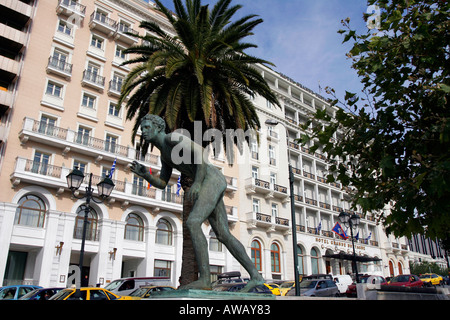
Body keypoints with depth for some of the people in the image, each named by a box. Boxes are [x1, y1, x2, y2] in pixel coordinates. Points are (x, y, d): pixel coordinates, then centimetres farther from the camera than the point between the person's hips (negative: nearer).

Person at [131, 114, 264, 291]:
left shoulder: (172, 137, -3)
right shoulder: (165, 155, 26)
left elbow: (200, 150, -18)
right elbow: (162, 184, 21)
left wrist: (197, 182, -25)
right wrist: (144, 173, 4)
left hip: (212, 180, -10)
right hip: (209, 184, 10)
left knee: (192, 223, -22)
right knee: (224, 236, 2)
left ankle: (204, 279, -25)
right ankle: (255, 276, 1)